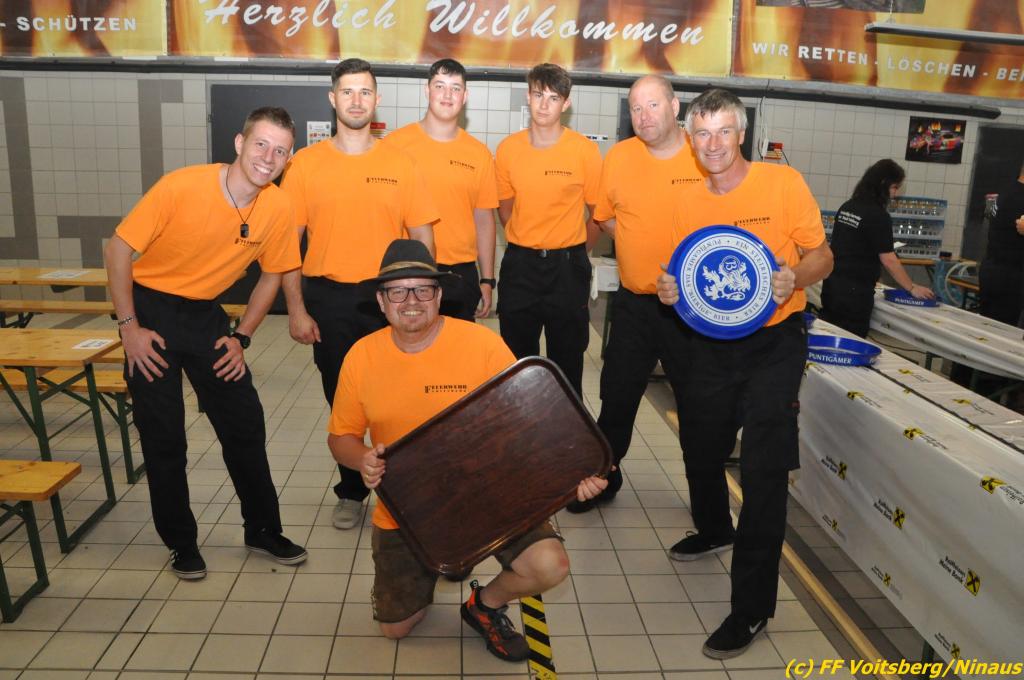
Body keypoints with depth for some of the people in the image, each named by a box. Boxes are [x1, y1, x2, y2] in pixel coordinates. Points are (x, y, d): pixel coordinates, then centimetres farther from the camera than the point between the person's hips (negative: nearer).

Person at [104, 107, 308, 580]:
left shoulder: (277, 207, -11)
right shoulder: (181, 187, -22)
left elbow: (271, 275, 4)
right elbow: (119, 250, -14)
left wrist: (241, 338, -1)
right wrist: (129, 328, -14)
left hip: (206, 315, 4)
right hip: (151, 309, -3)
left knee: (246, 425, 4)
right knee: (163, 438, 2)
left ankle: (263, 530, 22)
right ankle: (181, 543, 20)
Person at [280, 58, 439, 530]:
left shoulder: (399, 163, 3)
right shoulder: (305, 163, 2)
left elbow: (422, 237, 4)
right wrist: (296, 308, -5)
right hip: (328, 300, 0)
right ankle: (351, 492, 29)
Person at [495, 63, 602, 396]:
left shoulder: (585, 150, -8)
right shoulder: (508, 148, 0)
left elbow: (598, 213, 0)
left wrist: (573, 254, 5)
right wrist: (525, 244, 11)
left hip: (567, 265, -2)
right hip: (519, 265, 2)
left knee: (568, 358, 8)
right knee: (517, 357, 13)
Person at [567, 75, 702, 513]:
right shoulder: (618, 157, 1)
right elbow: (605, 217, 12)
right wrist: (639, 242, -2)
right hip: (633, 302, 2)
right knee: (618, 395, 11)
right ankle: (604, 476, 31)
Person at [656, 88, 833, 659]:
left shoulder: (783, 182, -8)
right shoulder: (689, 202, 3)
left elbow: (821, 256, -5)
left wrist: (794, 279, -27)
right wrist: (673, 290, -11)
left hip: (773, 342, -5)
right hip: (712, 344, 5)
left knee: (764, 471, -8)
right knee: (700, 447, 16)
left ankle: (753, 606, 5)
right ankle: (715, 531, 47)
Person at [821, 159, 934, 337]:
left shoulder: (847, 207, 9)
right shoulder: (878, 216, -12)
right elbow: (888, 260, -12)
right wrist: (912, 288, -3)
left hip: (832, 284, 7)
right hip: (854, 292, -7)